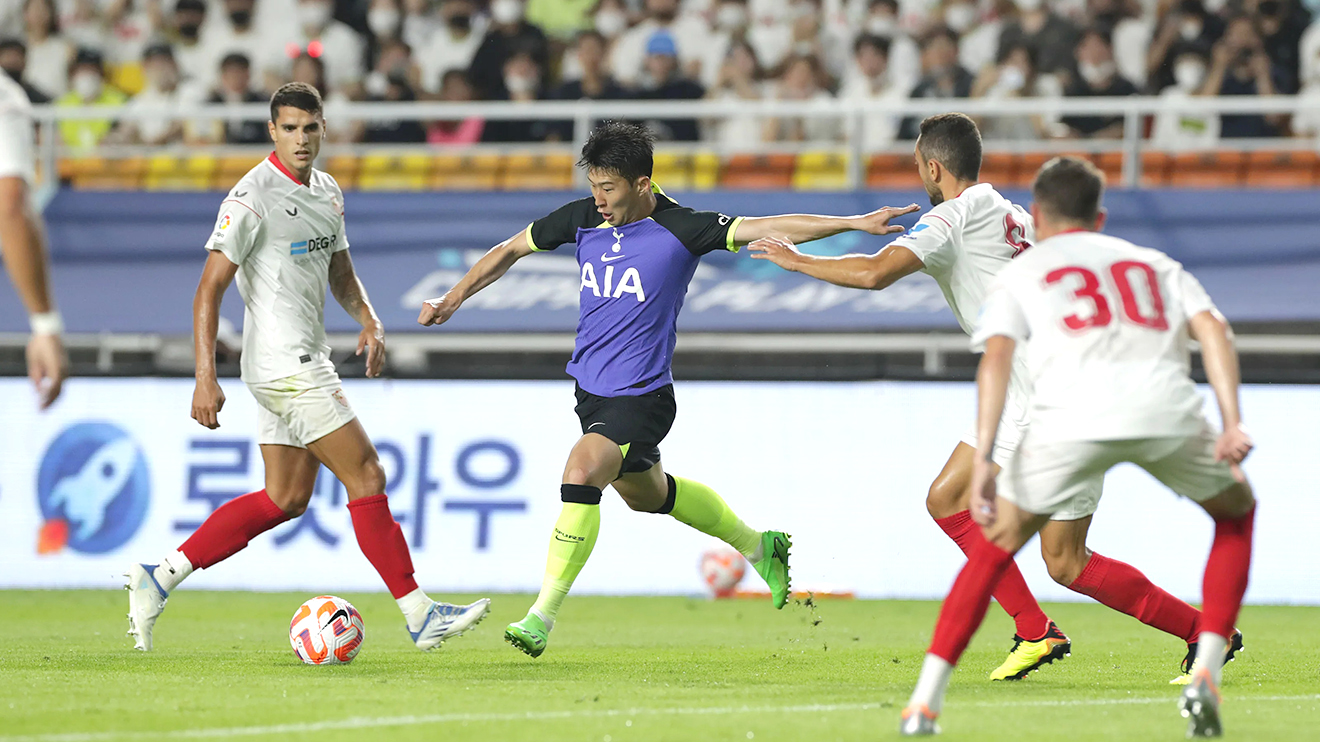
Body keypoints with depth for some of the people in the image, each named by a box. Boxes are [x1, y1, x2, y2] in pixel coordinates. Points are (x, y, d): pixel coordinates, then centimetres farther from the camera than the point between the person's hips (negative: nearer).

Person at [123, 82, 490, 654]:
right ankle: (420, 616, -5)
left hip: (303, 364, 9)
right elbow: (209, 289, -15)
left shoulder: (327, 192, 13)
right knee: (366, 477, -8)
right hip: (284, 364, -9)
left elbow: (340, 274, 25)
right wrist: (205, 379, -20)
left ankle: (160, 577, 12)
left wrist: (368, 322, 5)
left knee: (287, 498, 10)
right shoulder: (252, 198, -14)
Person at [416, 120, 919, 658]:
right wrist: (453, 299, 9)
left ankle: (543, 615, -23)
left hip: (641, 396, -7)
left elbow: (767, 228, -20)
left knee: (581, 472, -28)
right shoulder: (583, 218, -2)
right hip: (590, 387, 7)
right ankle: (757, 546, 47)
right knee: (646, 493, 25)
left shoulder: (680, 229, -16)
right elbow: (511, 250, 13)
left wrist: (855, 223, -27)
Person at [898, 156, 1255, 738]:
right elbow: (1212, 329, 14)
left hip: (1071, 416, -1)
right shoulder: (1156, 264, 33)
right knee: (1237, 511, 29)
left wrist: (983, 458, -3)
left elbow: (996, 357, 6)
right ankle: (1205, 676, 14)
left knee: (993, 550, 19)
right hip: (1167, 407, 1)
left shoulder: (1021, 272, 26)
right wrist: (1232, 423, 4)